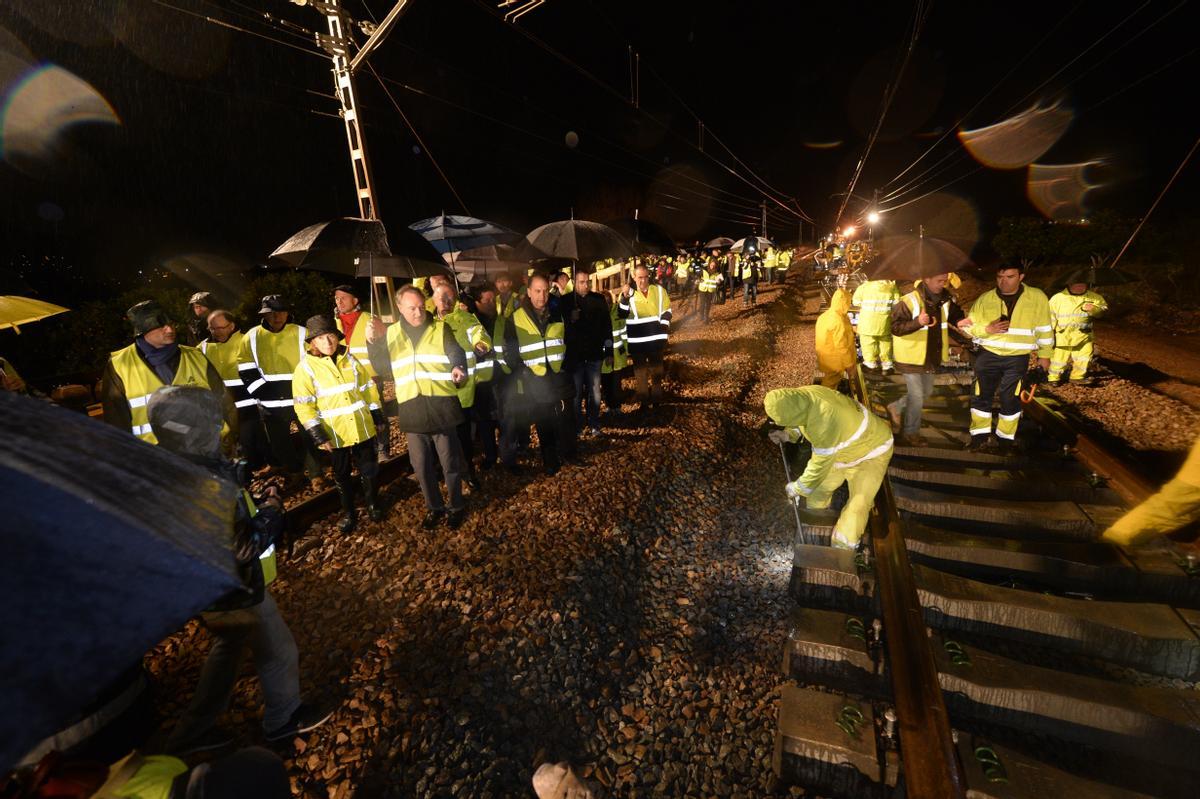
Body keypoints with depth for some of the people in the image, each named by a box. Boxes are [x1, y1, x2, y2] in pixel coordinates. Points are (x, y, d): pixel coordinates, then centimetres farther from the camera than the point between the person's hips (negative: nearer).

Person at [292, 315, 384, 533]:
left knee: (370, 469, 12)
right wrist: (318, 435, -12)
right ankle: (348, 512, 33)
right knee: (342, 475, 14)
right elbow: (304, 406, -8)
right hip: (335, 434, -2)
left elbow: (368, 388, 9)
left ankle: (372, 503, 35)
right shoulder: (305, 368, -7)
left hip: (362, 427, 2)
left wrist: (377, 417, 8)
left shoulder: (350, 359, 2)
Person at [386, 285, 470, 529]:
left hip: (441, 406, -3)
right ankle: (434, 507, 32)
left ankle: (457, 506, 27)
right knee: (421, 465, 12)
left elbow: (457, 354, -8)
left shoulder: (441, 328, 3)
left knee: (450, 462, 7)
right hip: (411, 410, 3)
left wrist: (458, 369, -32)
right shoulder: (391, 333, 12)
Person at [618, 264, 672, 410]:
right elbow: (621, 315, -15)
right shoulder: (628, 294, -2)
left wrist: (664, 325, -5)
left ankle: (656, 398, 28)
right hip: (637, 341, -1)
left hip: (656, 338, 1)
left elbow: (667, 310, 9)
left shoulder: (659, 290, 1)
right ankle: (644, 400, 23)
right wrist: (625, 297, -27)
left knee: (657, 370, 13)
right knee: (640, 371, 10)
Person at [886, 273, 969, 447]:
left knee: (926, 392, 20)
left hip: (931, 357, 7)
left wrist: (960, 321, -9)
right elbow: (895, 327, -22)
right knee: (916, 397, -1)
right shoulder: (909, 301, -20)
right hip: (911, 356, -7)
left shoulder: (945, 299, 1)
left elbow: (956, 315, 14)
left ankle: (896, 408, 40)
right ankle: (910, 435, 15)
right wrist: (917, 322, -37)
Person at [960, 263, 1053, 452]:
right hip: (988, 356, 1)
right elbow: (969, 326, 3)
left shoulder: (1037, 297, -2)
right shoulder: (984, 299, -2)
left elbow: (1044, 329, 6)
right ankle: (980, 434, 22)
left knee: (1010, 400, 6)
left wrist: (1044, 355, 8)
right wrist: (987, 329, -16)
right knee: (981, 396, 7)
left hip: (1018, 359, -1)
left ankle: (1006, 437, 23)